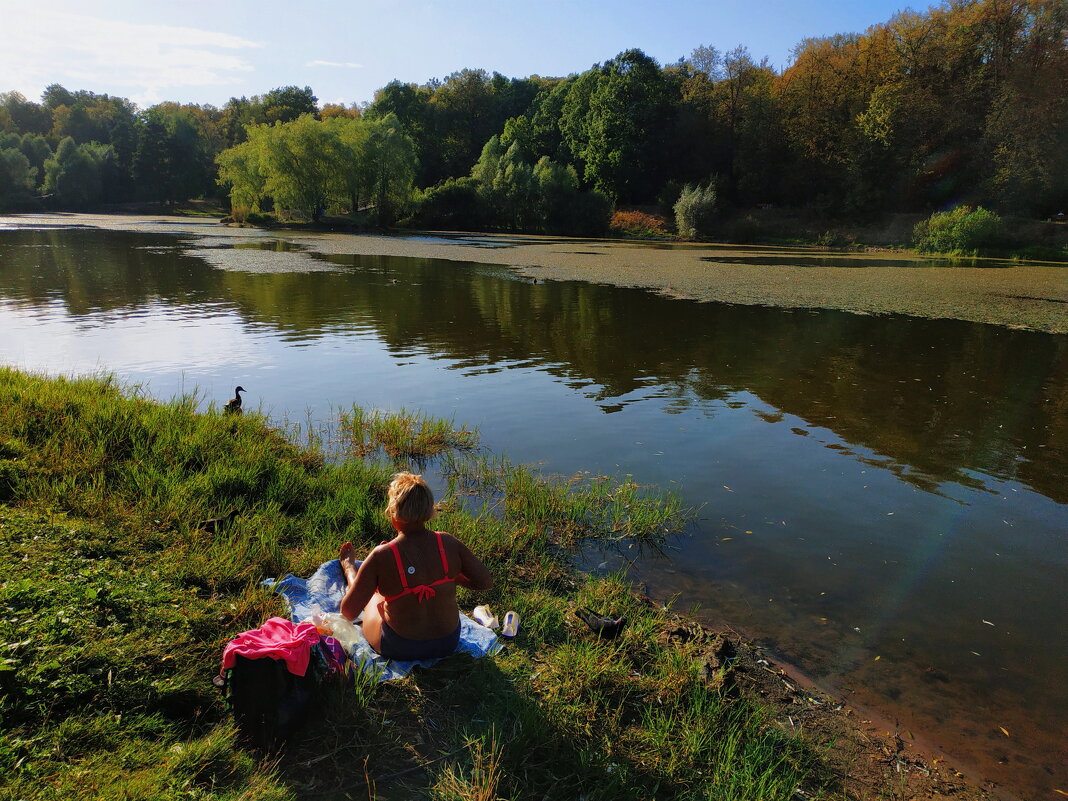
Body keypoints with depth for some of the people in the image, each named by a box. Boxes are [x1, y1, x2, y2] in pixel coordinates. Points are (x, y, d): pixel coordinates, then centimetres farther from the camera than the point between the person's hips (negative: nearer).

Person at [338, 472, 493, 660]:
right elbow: (486, 582, -5)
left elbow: (349, 612, -14)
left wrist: (348, 565, 2)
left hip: (399, 649, -3)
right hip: (448, 643, 3)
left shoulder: (382, 556, -23)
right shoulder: (449, 544, -15)